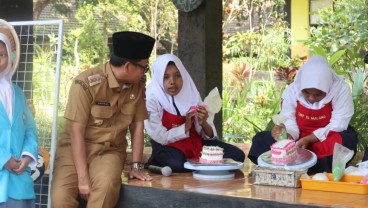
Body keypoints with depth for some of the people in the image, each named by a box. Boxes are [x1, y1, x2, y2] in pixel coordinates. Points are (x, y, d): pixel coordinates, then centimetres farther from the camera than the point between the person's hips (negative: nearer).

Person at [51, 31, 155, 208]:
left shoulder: (138, 85, -2)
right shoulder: (87, 83, -18)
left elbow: (137, 125, 5)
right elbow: (76, 132, -19)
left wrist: (137, 165, -2)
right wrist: (83, 178, -23)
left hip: (110, 150, 3)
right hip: (74, 148, -3)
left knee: (106, 187, -31)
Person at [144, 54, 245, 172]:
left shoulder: (191, 94, -3)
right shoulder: (152, 100, -14)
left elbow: (209, 135, -2)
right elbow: (161, 138, -15)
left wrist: (204, 124, -24)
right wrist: (185, 127, -23)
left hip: (195, 142, 4)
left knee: (237, 155, -11)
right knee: (177, 164, -40)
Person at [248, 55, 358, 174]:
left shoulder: (341, 89, -16)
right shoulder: (291, 91, -11)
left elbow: (338, 125, -17)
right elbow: (289, 123, -11)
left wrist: (308, 139, -26)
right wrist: (287, 134, -35)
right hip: (300, 141, 2)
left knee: (347, 141, -36)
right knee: (260, 140, -19)